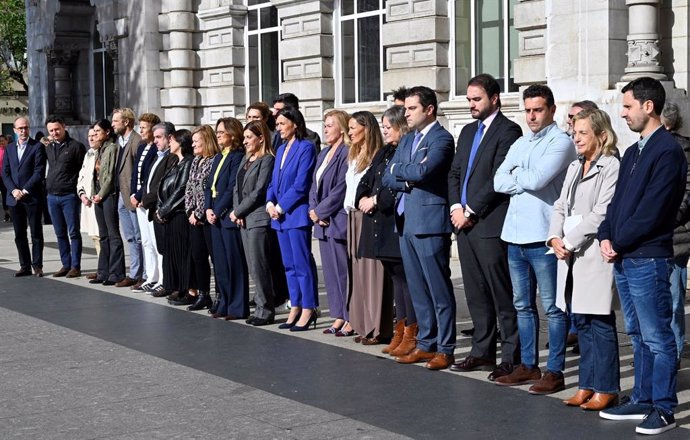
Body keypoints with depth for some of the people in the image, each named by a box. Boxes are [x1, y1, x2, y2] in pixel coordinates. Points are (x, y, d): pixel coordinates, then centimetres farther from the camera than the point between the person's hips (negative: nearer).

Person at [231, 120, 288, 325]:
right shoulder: (245, 159, 16)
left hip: (258, 218, -8)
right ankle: (262, 306, 19)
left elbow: (258, 192, -14)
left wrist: (238, 211, -9)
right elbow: (237, 188, 15)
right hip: (243, 219, 8)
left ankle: (266, 310, 0)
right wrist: (236, 212, 0)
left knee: (259, 266, -7)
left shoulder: (267, 160, -9)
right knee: (253, 266, 11)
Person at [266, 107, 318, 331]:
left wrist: (281, 207, -13)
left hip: (297, 214, -8)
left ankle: (308, 310, 1)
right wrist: (270, 203, -1)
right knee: (289, 266, 11)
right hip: (280, 215, 8)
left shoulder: (306, 148, -9)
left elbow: (301, 184, -15)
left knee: (302, 264, -5)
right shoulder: (281, 149, 16)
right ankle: (295, 308, 18)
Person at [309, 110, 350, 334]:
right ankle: (339, 317, 19)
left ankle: (351, 318, 2)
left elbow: (341, 189, -17)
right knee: (330, 271, 12)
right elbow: (314, 185, 17)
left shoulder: (347, 153, -12)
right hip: (323, 222, 9)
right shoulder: (324, 153, 16)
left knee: (342, 270, -5)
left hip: (338, 221, -9)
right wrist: (313, 209, 1)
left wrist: (320, 211, -11)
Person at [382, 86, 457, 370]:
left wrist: (398, 170, -5)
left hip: (430, 223, -8)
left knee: (439, 290, -2)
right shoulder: (407, 140, 18)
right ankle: (426, 344, 21)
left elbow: (424, 171, -23)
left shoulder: (441, 139, -8)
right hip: (406, 222, 8)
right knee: (417, 290, 13)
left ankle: (445, 349, 4)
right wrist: (410, 179, -7)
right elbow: (388, 178, 12)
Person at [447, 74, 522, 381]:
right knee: (476, 295, 12)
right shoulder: (468, 132, 19)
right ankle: (482, 352, 20)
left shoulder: (508, 131, -7)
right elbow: (455, 173, 18)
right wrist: (456, 206, 2)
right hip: (465, 224, 8)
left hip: (490, 225, -8)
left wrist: (471, 211, -12)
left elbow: (498, 179, -14)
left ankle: (511, 358, 0)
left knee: (502, 295, -4)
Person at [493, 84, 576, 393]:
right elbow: (498, 181, 7)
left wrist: (515, 175, 0)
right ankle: (528, 366, 23)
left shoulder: (560, 143, -6)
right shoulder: (519, 144, 17)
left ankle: (555, 371, 3)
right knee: (523, 306, 13)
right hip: (515, 235, 8)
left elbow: (537, 179, -19)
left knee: (552, 307, -1)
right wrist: (526, 180, -7)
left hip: (542, 237, -8)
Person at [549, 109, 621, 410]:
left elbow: (601, 214, -15)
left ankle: (606, 389, 5)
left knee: (600, 322, -3)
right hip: (570, 254, 8)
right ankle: (587, 385, 19)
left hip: (594, 254, -8)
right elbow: (560, 207, 15)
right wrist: (555, 239, -1)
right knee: (581, 322, 11)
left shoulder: (611, 167, -8)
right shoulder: (574, 168, 17)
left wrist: (569, 242, -13)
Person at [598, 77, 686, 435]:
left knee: (657, 337, -2)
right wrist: (606, 237, 1)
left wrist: (619, 243, -10)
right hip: (623, 258, 9)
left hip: (648, 259, -9)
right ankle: (642, 400, 24)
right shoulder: (633, 153, 17)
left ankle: (663, 409, 5)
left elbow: (652, 211, -17)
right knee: (638, 335, 15)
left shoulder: (668, 151, -12)